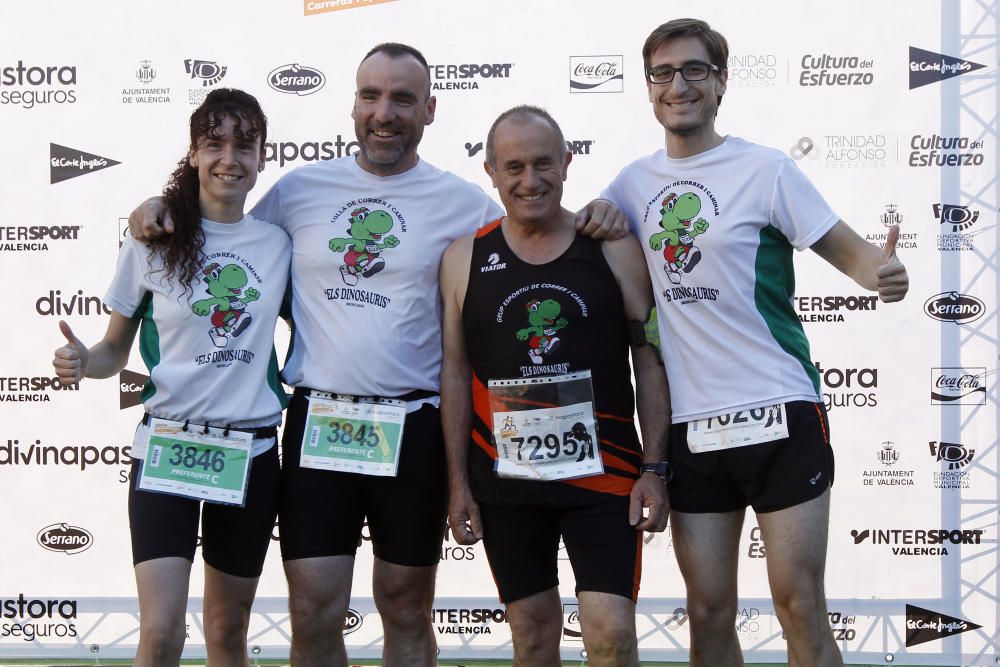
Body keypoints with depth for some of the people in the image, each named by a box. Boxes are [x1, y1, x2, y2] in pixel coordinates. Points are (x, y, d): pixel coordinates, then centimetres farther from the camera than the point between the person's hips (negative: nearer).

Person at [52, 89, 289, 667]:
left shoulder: (280, 244, 2)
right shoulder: (153, 241, -3)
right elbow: (116, 348, 4)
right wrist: (82, 361, -17)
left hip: (251, 451, 2)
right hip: (167, 447, -2)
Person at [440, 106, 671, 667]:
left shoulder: (615, 250, 0)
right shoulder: (464, 259, 4)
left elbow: (651, 363, 2)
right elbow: (456, 373, 7)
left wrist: (654, 468, -4)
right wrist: (458, 482, 4)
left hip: (602, 472, -2)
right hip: (504, 482, 2)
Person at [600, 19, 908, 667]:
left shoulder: (764, 168, -4)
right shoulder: (636, 181, 9)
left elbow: (851, 251, -5)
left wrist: (884, 273, -28)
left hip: (778, 416, -4)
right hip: (689, 425, 4)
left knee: (801, 611, -1)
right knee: (709, 613, 9)